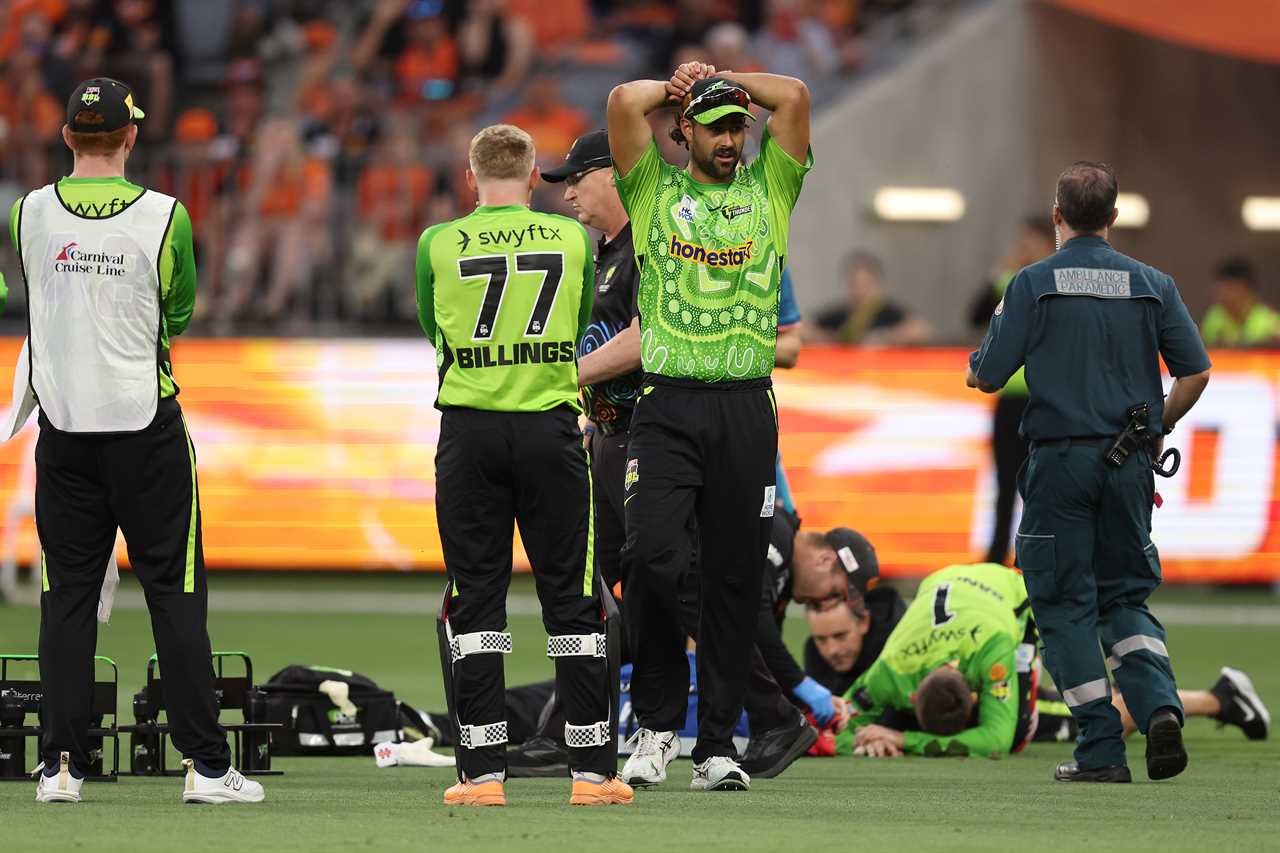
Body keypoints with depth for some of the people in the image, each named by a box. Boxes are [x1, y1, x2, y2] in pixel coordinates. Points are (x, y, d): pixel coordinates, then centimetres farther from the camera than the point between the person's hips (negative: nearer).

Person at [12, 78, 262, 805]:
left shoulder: (30, 215, -1)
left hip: (64, 426, 2)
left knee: (68, 595, 8)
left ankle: (62, 764, 4)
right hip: (146, 422, -2)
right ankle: (206, 765, -1)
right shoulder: (164, 217, -8)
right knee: (175, 593, 1)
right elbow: (177, 313, 5)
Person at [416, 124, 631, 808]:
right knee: (572, 598, 5)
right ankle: (592, 770, 5)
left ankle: (482, 772, 1)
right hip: (551, 429, 0)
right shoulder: (572, 239, 3)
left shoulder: (439, 245, 0)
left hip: (470, 431, 0)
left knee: (475, 599, 5)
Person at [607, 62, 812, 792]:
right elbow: (624, 103, -2)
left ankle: (718, 745, 7)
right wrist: (680, 87, 14)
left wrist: (728, 81, 15)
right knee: (651, 558, -16)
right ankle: (658, 724, -1)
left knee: (736, 579, 2)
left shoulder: (768, 189, 14)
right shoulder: (654, 190, 10)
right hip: (667, 406, -2)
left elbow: (795, 97, 3)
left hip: (746, 410, 2)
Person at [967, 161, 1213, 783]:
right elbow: (1195, 372, 2)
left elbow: (987, 379, -5)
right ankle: (1159, 704, -12)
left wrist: (976, 364, 18)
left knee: (1065, 604, 4)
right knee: (1126, 596, 14)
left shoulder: (1034, 284, -4)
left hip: (1061, 460, -3)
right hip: (1130, 463, 3)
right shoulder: (1151, 285, 5)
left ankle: (1102, 750, -2)